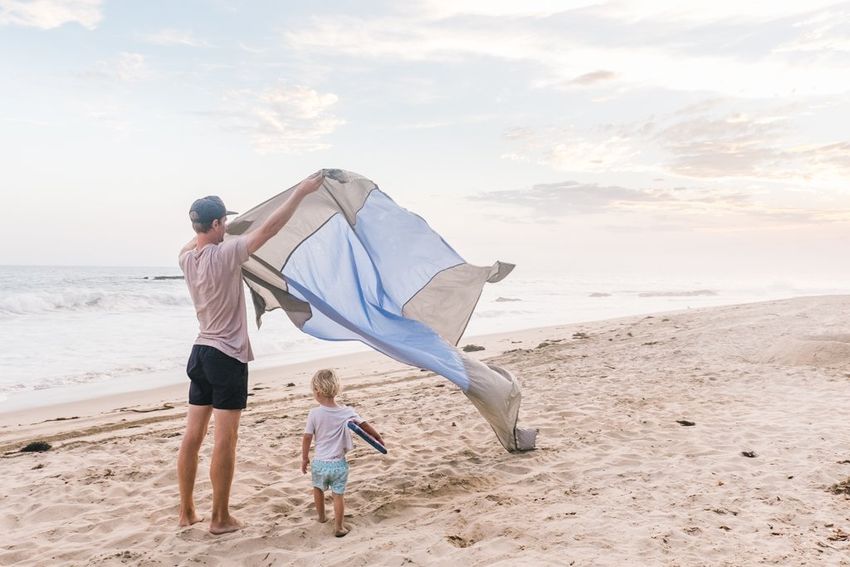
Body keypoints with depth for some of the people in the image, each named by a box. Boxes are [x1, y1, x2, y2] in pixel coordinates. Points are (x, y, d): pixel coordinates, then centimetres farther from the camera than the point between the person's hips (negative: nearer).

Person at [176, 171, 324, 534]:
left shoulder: (186, 258, 3)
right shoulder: (225, 254, -17)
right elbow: (270, 228, -16)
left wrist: (208, 228, 40)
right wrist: (301, 191, -10)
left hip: (200, 352, 8)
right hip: (228, 356, -8)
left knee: (193, 434, 12)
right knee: (225, 439, 0)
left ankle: (186, 512, 22)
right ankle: (220, 518, 9)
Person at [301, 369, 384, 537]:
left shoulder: (314, 413, -15)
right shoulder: (346, 412, -11)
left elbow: (307, 437, -9)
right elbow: (365, 426, -6)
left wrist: (305, 458, 5)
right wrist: (378, 437, 11)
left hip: (320, 463, 0)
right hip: (339, 463, 0)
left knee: (318, 488, 27)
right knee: (338, 494, 11)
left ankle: (321, 517, 44)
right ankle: (338, 527, 16)